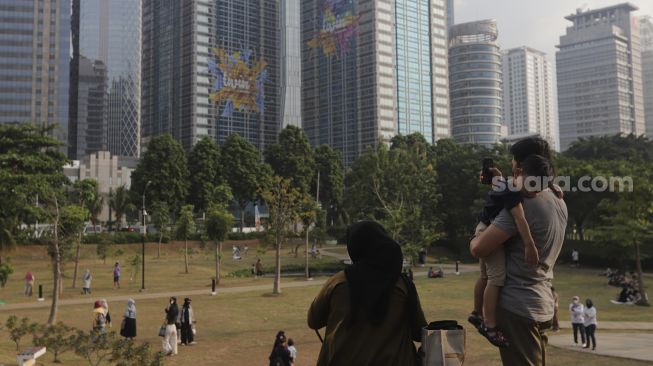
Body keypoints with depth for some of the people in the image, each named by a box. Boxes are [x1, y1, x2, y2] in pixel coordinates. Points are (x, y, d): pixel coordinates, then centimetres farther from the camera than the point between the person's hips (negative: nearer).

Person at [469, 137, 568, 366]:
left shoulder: (522, 206, -21)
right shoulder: (558, 201, 6)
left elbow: (479, 249, -23)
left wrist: (476, 237, 0)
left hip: (516, 307, -9)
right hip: (542, 306, 9)